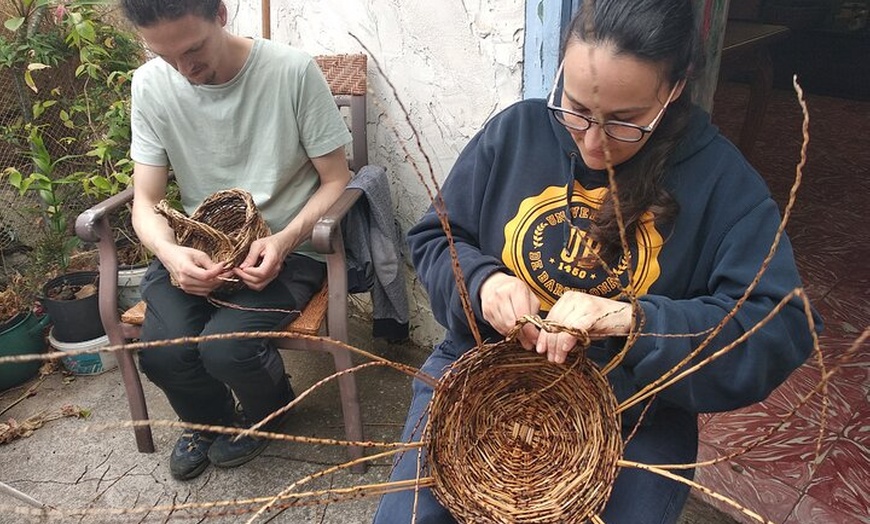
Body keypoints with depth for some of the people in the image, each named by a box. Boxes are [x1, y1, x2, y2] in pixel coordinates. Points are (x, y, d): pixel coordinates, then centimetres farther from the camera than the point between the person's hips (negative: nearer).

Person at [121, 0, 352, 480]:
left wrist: (285, 240, -24)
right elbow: (145, 202, -1)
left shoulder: (292, 71, -15)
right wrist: (170, 252, -23)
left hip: (284, 247, -3)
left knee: (225, 348, -26)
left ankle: (270, 410, 15)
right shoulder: (151, 85, -4)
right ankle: (209, 421, 19)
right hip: (195, 248, 4)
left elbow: (336, 180, -8)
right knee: (161, 353, -20)